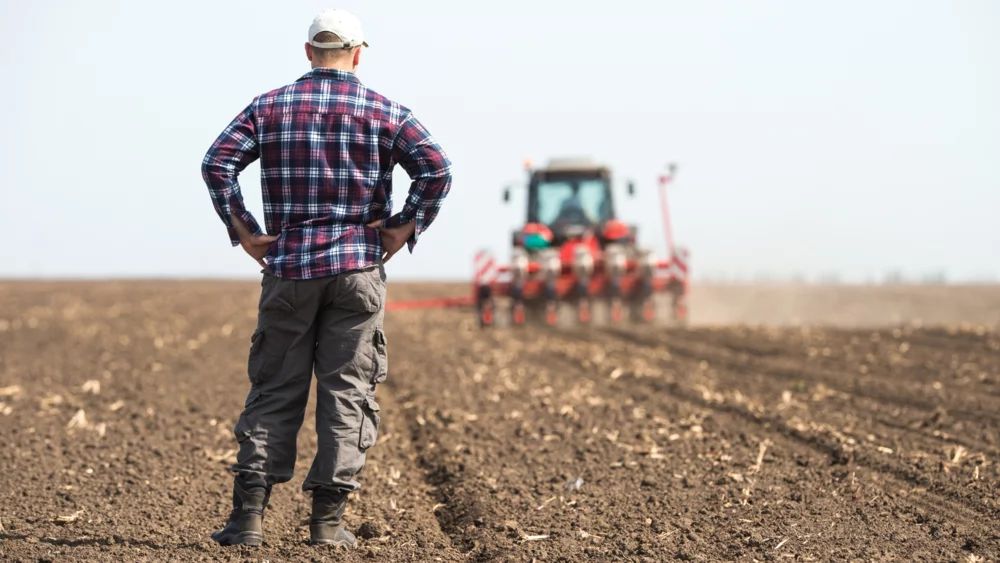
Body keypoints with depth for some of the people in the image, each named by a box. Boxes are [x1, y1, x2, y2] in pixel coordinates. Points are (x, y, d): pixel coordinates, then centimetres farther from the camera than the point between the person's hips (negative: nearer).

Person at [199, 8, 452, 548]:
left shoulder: (270, 106, 6)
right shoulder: (384, 111, 3)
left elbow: (217, 163, -4)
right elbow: (436, 169, -10)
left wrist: (243, 231, 0)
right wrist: (405, 228, -2)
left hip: (288, 265, 1)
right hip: (358, 266, -1)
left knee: (274, 390, 6)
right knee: (347, 390, 4)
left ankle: (249, 513, -1)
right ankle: (327, 518, 2)